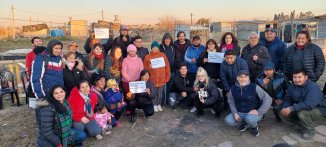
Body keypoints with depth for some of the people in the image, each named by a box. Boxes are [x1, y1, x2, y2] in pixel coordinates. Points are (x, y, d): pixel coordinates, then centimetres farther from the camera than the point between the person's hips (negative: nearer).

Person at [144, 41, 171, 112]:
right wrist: (149, 67, -18)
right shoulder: (147, 57, 0)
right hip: (152, 79, -1)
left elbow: (167, 66, 5)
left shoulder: (163, 55, 4)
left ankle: (159, 105, 26)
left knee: (160, 93, 10)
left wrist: (167, 77, 2)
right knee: (153, 93, 4)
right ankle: (154, 105, 20)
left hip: (161, 79, 2)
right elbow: (144, 68, 4)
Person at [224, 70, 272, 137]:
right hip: (240, 113, 4)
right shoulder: (233, 89, -5)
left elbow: (268, 99, -13)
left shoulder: (255, 87, -16)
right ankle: (245, 123, 11)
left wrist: (259, 111, -17)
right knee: (228, 120, -21)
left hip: (253, 112, -4)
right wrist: (235, 113, -9)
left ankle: (254, 126, 3)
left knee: (249, 118, -38)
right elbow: (231, 102, 6)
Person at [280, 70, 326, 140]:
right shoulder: (292, 87, -6)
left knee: (302, 113, -36)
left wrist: (291, 109, -42)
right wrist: (285, 108, -22)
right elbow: (287, 99, 1)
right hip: (301, 108, 6)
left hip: (318, 110, -6)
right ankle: (302, 125, 11)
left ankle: (310, 131, -7)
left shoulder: (313, 87, -27)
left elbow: (309, 104, -40)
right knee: (283, 114, -11)